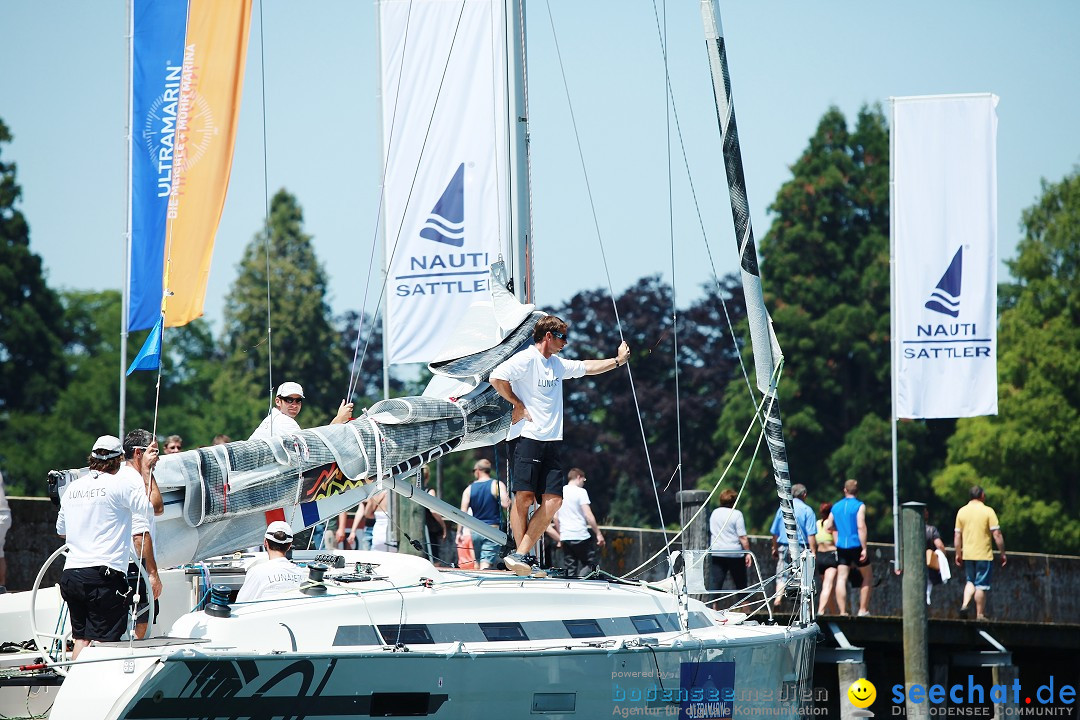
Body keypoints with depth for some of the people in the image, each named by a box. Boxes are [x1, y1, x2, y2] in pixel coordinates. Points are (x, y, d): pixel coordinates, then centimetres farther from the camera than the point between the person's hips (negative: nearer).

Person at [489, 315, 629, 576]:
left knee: (553, 500, -5)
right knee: (524, 496, -12)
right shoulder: (526, 359, -5)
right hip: (527, 437, -8)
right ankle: (522, 555, -9)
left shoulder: (557, 364, 21)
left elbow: (586, 367, 37)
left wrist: (617, 361, 38)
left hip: (551, 442, 8)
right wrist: (517, 404, -10)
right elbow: (496, 378, -16)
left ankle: (520, 555, -5)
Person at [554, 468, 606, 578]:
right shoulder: (581, 492, -7)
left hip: (565, 537, 6)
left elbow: (555, 517, 14)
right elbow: (588, 516, -12)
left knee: (571, 569, 9)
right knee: (590, 565, 1)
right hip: (581, 535, -6)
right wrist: (598, 533, -7)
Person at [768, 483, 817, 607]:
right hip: (800, 548, -3)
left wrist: (775, 548, 26)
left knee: (781, 575, 8)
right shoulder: (807, 510, -4)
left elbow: (775, 532, 14)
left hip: (783, 546, 3)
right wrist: (813, 551, -9)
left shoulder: (782, 508, 8)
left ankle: (777, 599, -8)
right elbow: (811, 535, -10)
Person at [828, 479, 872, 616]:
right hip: (856, 546, -4)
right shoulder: (859, 506, -6)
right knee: (867, 577, 12)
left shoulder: (836, 507, 9)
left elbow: (829, 526, 11)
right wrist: (864, 548, -15)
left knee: (841, 578, 0)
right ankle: (863, 609, 9)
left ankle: (843, 612, -8)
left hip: (841, 547, 4)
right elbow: (861, 526, -15)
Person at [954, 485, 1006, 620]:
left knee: (970, 581, 19)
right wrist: (1003, 553, -2)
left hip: (967, 554, 4)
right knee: (981, 585, 1)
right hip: (984, 555, -4)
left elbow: (957, 536, 7)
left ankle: (965, 604, -2)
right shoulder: (988, 511, -7)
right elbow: (997, 535, -10)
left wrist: (958, 554, 16)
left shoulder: (962, 511, 5)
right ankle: (980, 614, 3)